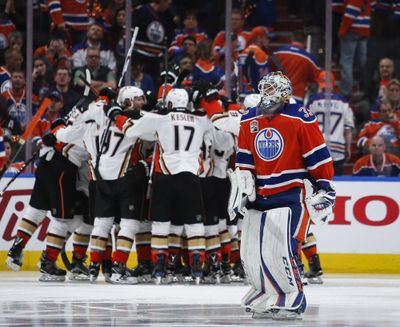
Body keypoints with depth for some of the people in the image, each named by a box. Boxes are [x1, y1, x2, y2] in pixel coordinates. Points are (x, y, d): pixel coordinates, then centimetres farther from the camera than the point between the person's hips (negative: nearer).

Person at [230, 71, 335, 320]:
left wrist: (324, 188, -7)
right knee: (251, 253, 6)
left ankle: (293, 301, -5)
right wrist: (241, 185, 7)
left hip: (292, 194, -7)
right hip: (259, 195, 7)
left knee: (279, 249, -17)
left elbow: (319, 157, -8)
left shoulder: (301, 119, -10)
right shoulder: (249, 120, 9)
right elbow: (245, 159, 16)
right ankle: (267, 299, 22)